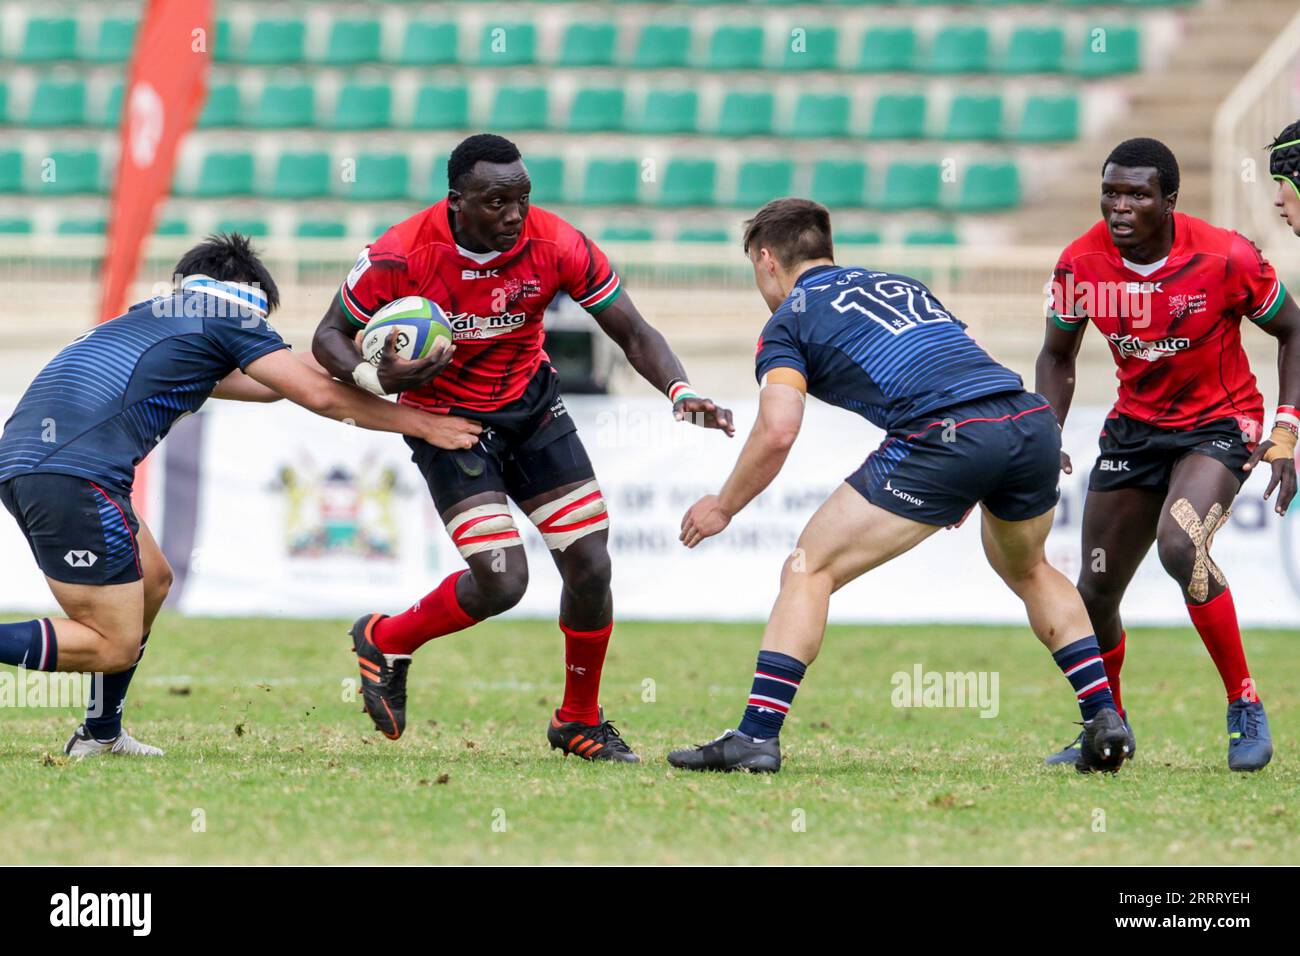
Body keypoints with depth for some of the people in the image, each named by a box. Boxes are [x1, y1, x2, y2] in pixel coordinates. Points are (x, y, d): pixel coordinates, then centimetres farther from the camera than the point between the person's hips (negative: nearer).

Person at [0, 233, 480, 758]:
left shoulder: (154, 318, 32)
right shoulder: (226, 316, 8)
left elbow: (268, 384, 39)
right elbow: (319, 395, 7)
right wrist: (420, 423, 16)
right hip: (75, 473, -9)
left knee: (151, 580, 25)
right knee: (113, 648, -4)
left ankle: (100, 734, 27)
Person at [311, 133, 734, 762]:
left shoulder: (556, 245, -18)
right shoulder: (400, 256, -23)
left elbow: (633, 333, -12)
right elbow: (331, 336, -10)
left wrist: (680, 391, -30)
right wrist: (374, 377, -31)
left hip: (531, 403, 4)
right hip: (445, 418, -4)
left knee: (590, 567, -3)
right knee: (501, 581, -17)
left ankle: (580, 722, 20)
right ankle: (385, 640, 12)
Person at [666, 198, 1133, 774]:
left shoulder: (789, 320, 13)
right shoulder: (901, 285, 32)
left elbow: (777, 431, 0)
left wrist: (724, 506, 14)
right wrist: (965, 490, 43)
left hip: (945, 439, -6)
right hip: (1034, 420, 6)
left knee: (808, 571, 5)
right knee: (1029, 572, 34)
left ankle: (757, 735, -5)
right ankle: (1104, 718, 26)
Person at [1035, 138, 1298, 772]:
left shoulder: (1226, 258, -22)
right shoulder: (1081, 263, -12)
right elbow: (1057, 356, 6)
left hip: (1219, 424, -5)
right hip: (1134, 427, 5)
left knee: (1180, 547, -31)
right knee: (1095, 591, 4)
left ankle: (1245, 706, -15)